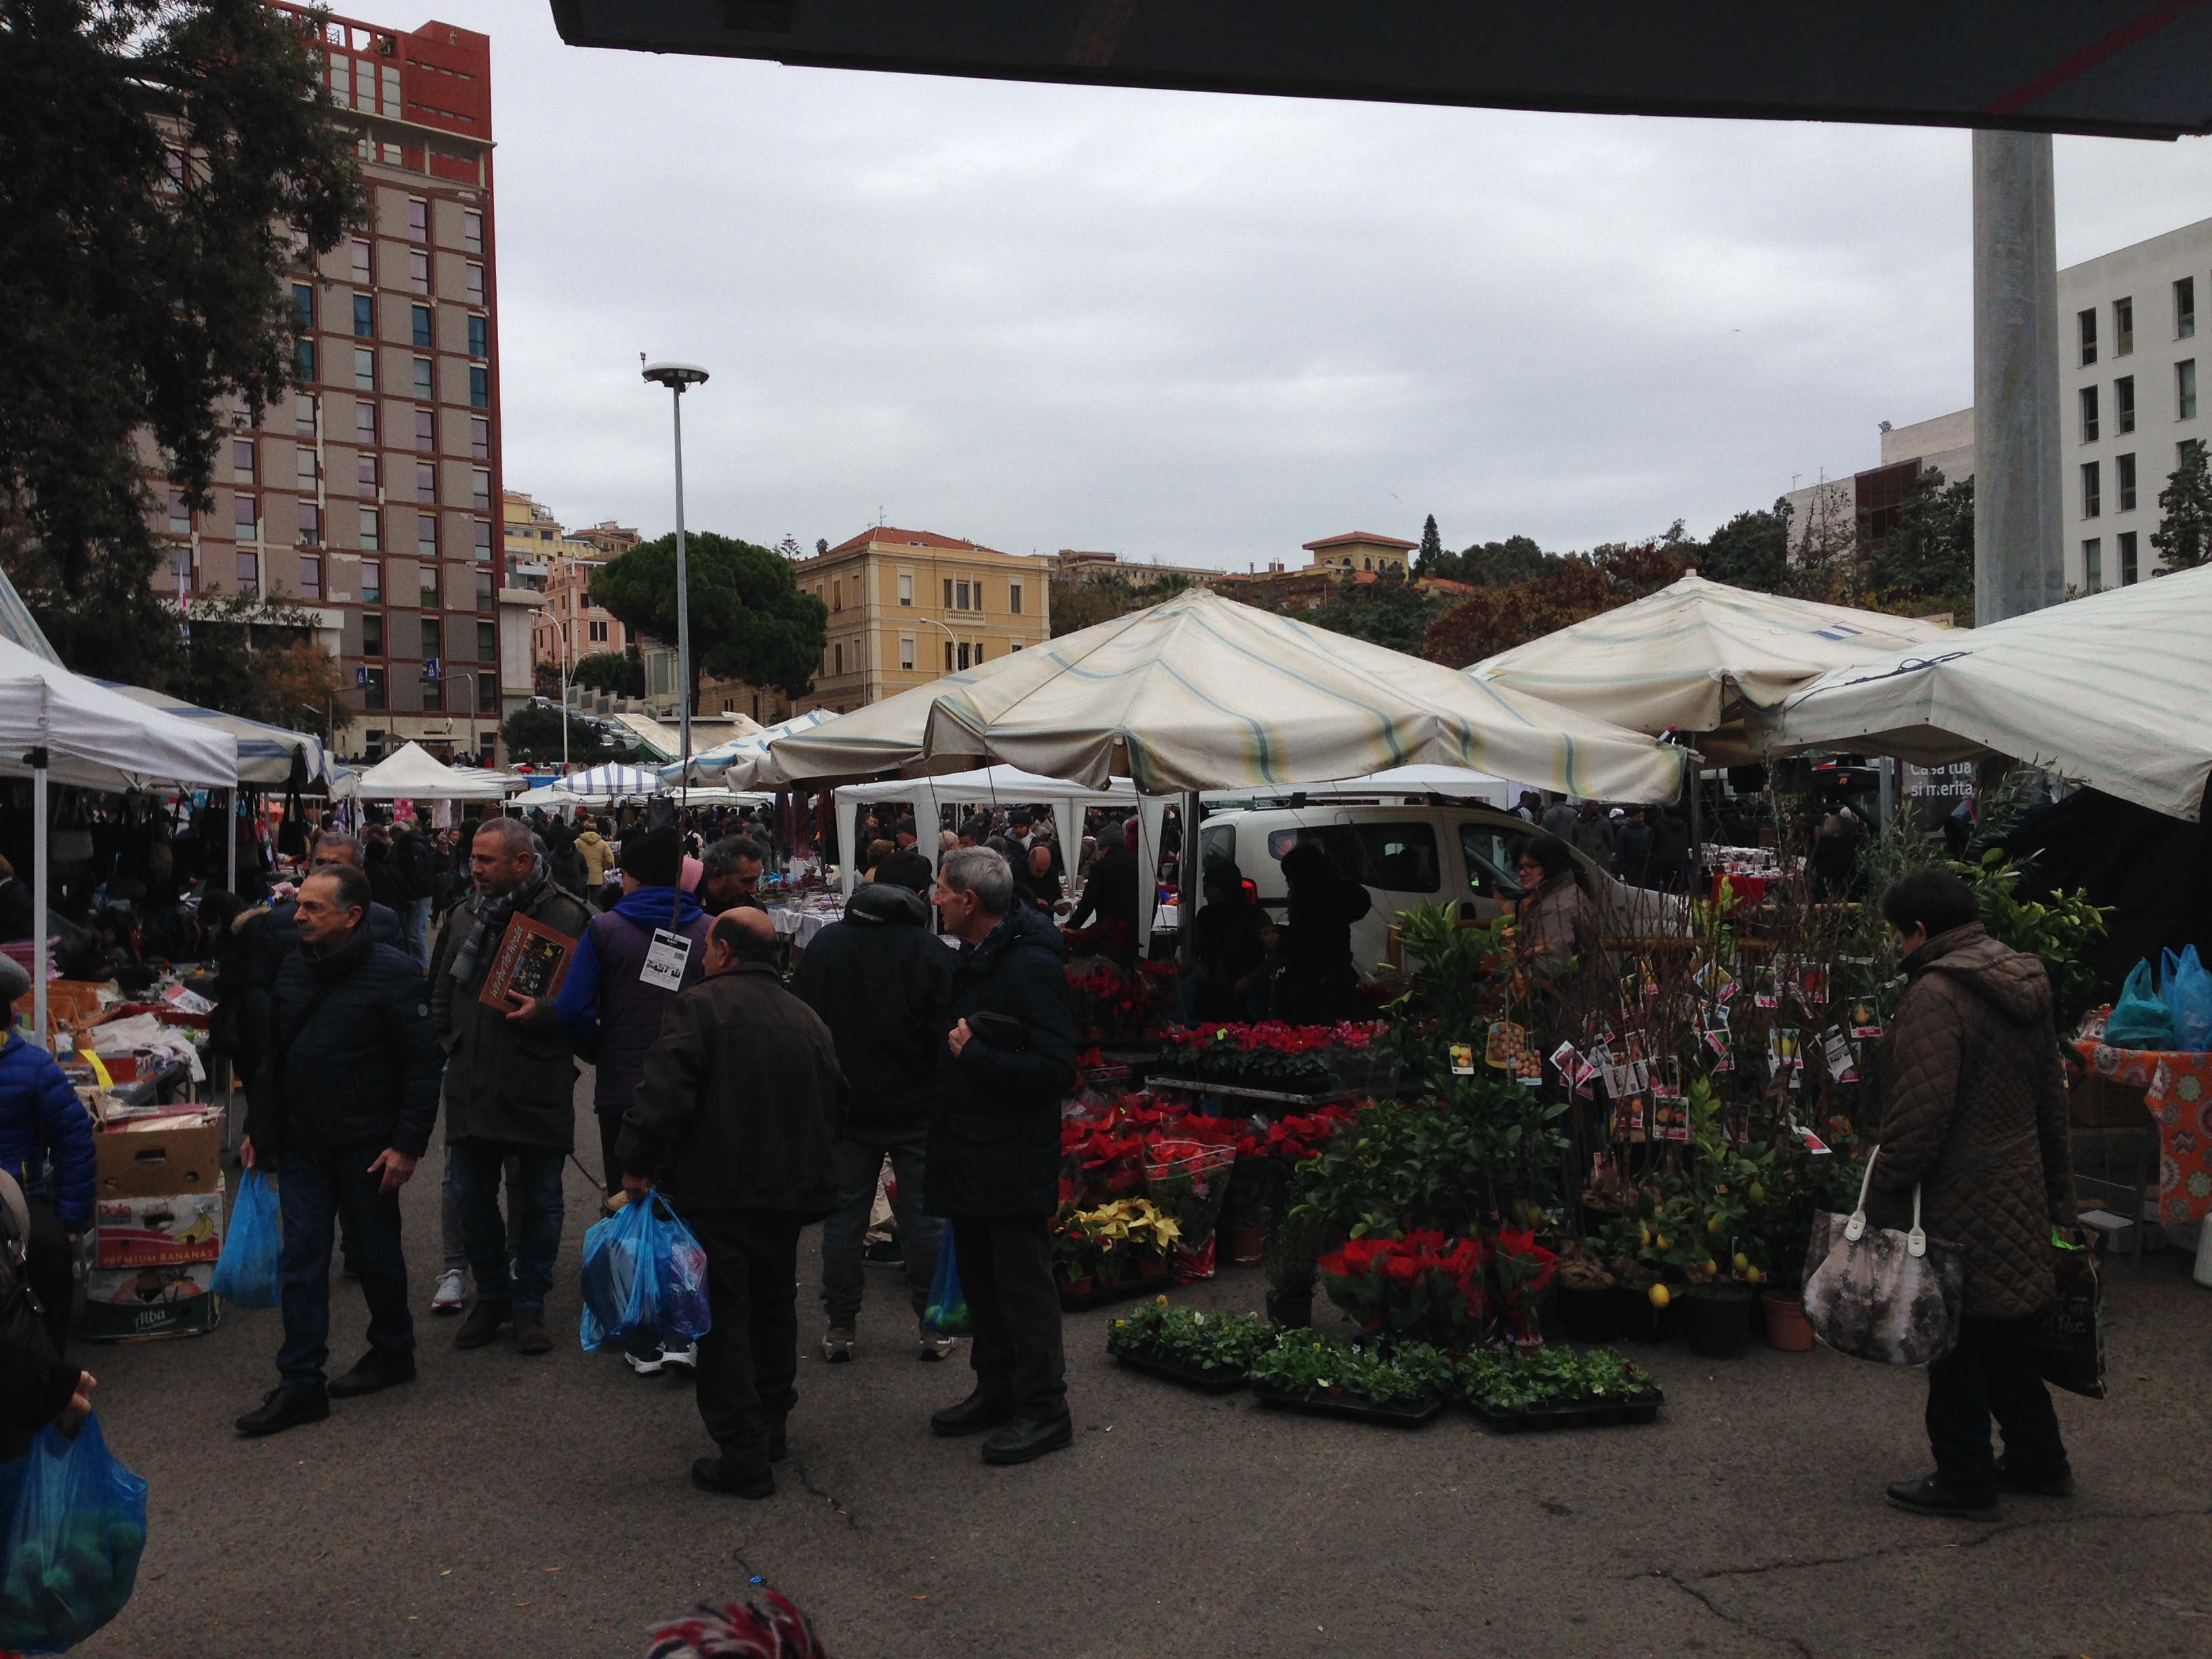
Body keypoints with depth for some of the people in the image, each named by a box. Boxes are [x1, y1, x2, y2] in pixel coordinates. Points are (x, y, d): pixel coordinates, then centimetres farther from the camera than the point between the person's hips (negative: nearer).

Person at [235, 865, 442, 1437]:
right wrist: (258, 1128, 15)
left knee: (376, 1255, 10)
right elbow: (272, 1057, 17)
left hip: (366, 1147, -5)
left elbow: (422, 1065, -13)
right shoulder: (293, 969, 7)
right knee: (302, 1260, 4)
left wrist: (407, 1144, -17)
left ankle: (393, 1352, 30)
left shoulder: (392, 972, -13)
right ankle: (300, 1384, 8)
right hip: (301, 1147, 5)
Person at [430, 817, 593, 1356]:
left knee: (541, 1201, 7)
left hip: (539, 1088, -4)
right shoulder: (465, 916, 9)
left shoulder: (567, 917, -7)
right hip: (472, 1085, 4)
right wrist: (453, 1044, 8)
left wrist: (544, 1014, -23)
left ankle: (530, 1301, 23)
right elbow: (441, 994, 18)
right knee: (472, 1197, 11)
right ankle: (491, 1295, 29)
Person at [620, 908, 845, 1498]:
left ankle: (743, 1457, 0)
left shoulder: (698, 1006, -11)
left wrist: (637, 1166, -11)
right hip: (789, 1193, 7)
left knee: (724, 1322, -1)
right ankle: (770, 1423, 34)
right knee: (774, 1309, 22)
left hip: (715, 1193, -6)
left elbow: (664, 1094, -21)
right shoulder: (807, 1019, 10)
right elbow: (836, 1105, 17)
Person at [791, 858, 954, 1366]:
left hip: (845, 1105, 2)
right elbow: (944, 1034, -12)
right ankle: (935, 1328, 13)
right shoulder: (931, 952, -10)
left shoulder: (824, 944, 1)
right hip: (915, 1109, -2)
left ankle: (839, 1328, 14)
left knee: (844, 1215, 9)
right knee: (922, 1215, 6)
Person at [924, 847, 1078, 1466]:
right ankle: (996, 1390, 31)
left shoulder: (1032, 966, -20)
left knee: (1022, 1285, -1)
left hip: (1013, 1163, -10)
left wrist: (976, 1056, -25)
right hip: (969, 1154, 10)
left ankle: (1044, 1409, 10)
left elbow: (1055, 1070, -25)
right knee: (981, 1280, 18)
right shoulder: (974, 960, 12)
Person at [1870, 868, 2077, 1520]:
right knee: (2008, 1336, 21)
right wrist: (2057, 1192, 24)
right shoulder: (2025, 987, 10)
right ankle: (2037, 1458, 32)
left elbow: (1920, 1113, -24)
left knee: (1953, 1342, 4)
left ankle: (1965, 1479, 14)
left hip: (1956, 1201, -9)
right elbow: (2051, 1100, 18)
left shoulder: (1935, 994, -19)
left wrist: (1883, 1197, -17)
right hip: (2018, 1192, 9)